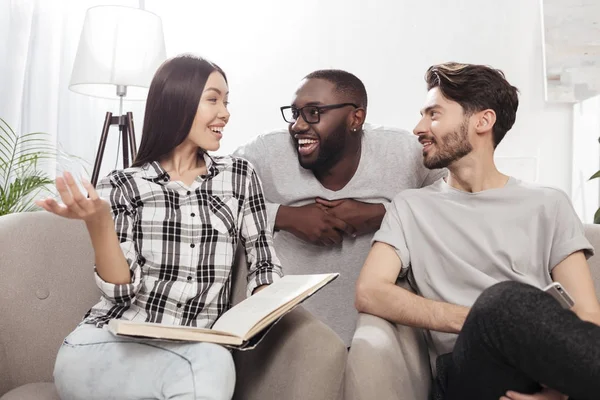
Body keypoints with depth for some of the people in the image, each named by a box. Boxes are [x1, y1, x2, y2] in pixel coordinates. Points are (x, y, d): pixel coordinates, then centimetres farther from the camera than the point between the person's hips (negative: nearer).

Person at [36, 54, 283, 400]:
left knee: (211, 363, -32)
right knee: (204, 372, -31)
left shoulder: (241, 176, 7)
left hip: (197, 346, 2)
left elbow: (263, 262, 9)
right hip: (112, 343, -2)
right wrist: (98, 222, -18)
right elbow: (121, 291, -3)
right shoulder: (122, 186, 3)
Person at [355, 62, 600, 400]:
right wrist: (483, 320, -13)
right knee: (504, 301, -32)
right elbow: (369, 293, -1)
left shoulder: (549, 205, 12)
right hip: (468, 371, 1)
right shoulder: (411, 207, 14)